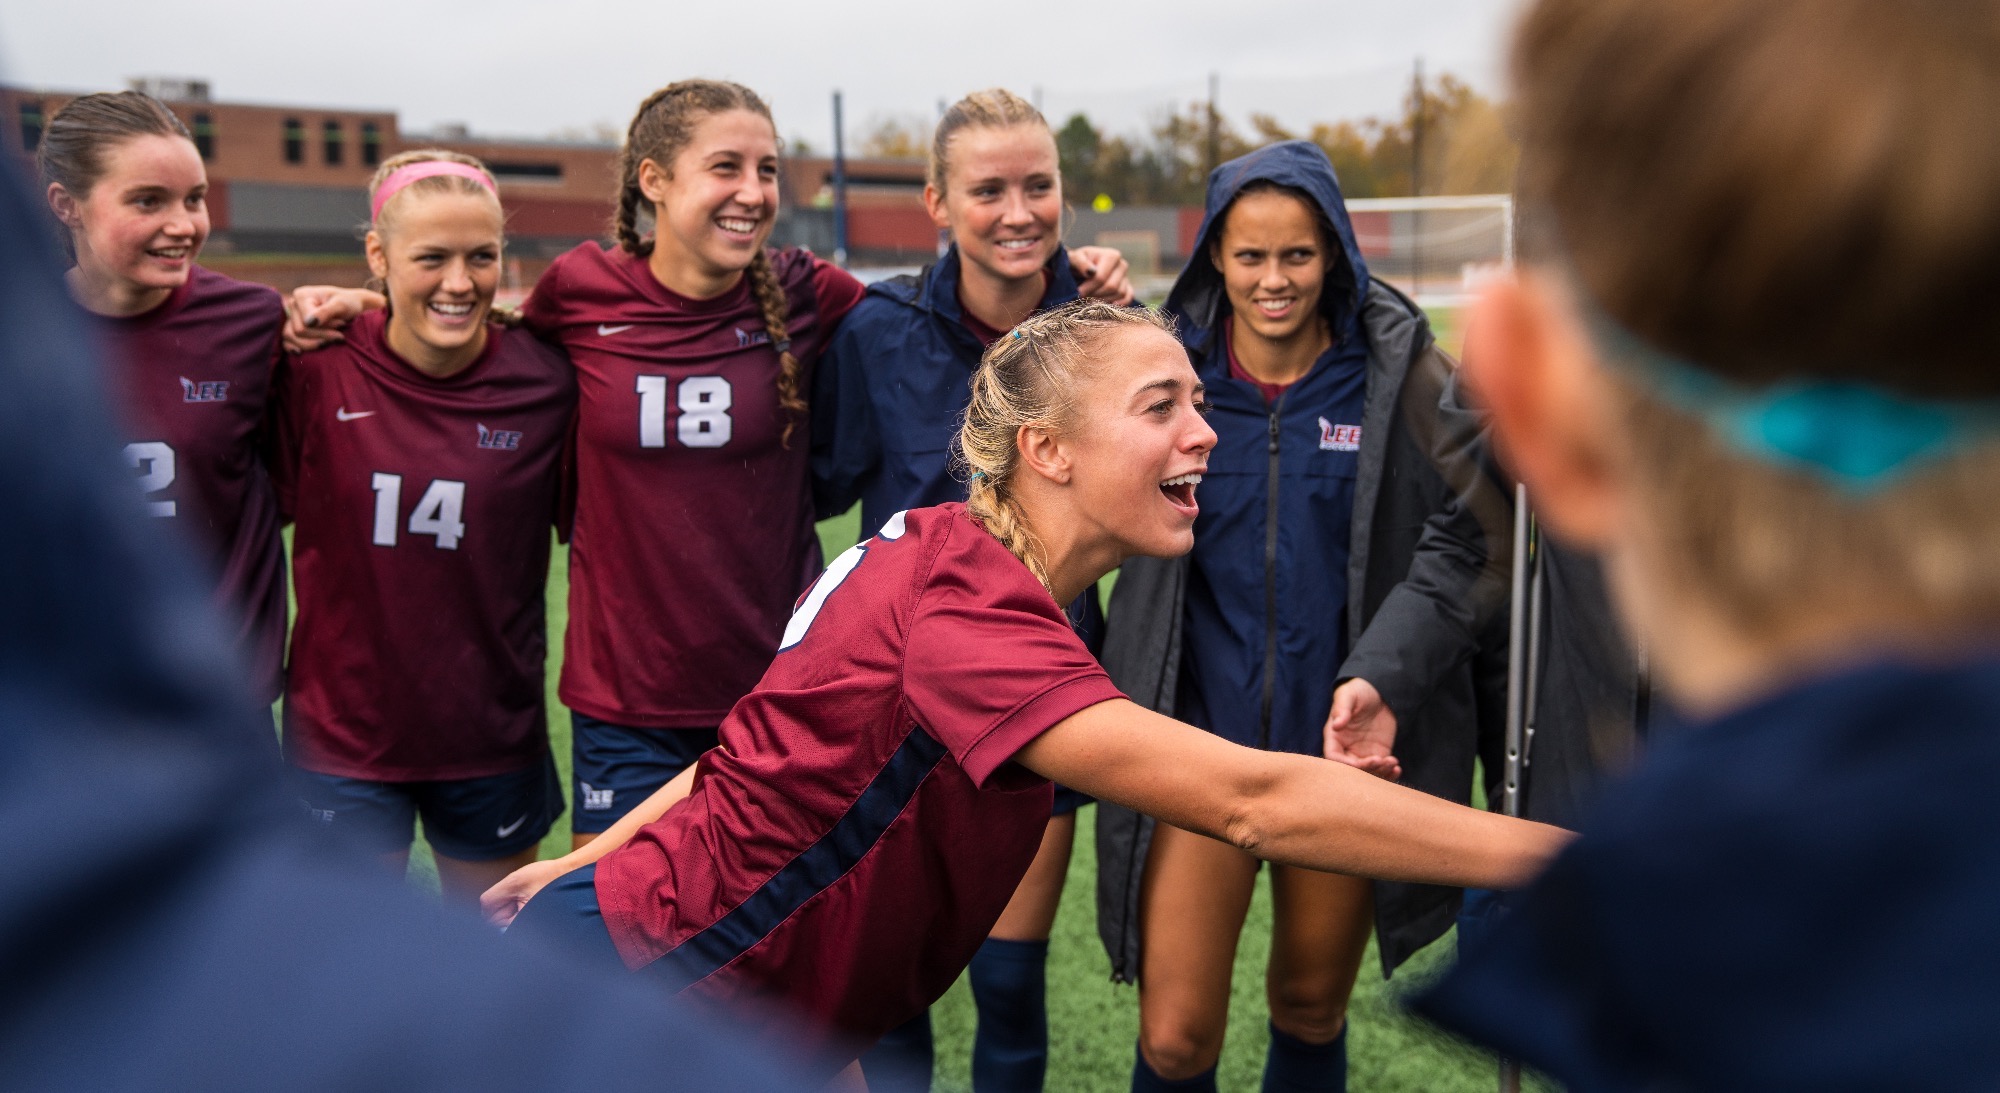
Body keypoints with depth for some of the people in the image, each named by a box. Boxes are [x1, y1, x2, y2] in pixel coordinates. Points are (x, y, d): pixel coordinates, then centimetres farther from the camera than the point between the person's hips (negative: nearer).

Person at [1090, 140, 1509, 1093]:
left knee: (1312, 1013, 18)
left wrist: (1384, 671, -21)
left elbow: (1472, 536, -11)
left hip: (1346, 743, 0)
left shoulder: (1396, 369, -6)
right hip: (1203, 736, 0)